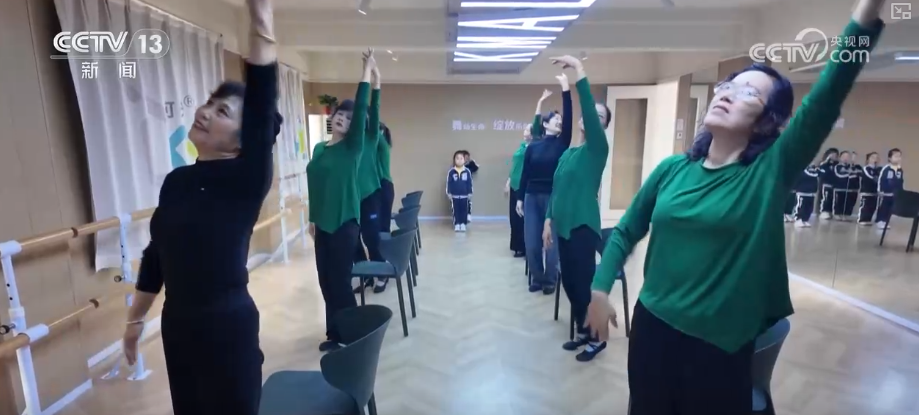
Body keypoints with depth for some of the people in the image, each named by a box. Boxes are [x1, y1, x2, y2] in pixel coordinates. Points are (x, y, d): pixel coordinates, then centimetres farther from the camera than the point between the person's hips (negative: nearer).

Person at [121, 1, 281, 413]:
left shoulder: (245, 180, -16)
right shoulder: (176, 180, 3)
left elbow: (263, 103, -30)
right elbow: (156, 254, 12)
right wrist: (135, 318, 18)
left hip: (228, 327, -6)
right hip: (177, 326, 6)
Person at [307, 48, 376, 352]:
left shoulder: (352, 147, -6)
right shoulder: (319, 148, 11)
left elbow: (361, 109, -17)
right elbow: (314, 186, 16)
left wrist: (368, 72, -17)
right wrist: (313, 218, 18)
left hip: (344, 223, -6)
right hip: (323, 223, 6)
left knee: (340, 282, 0)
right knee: (326, 282, 12)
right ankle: (334, 334, 28)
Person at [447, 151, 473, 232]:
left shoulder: (467, 171, -4)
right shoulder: (451, 172, -5)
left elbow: (470, 183, 1)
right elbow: (449, 183, 0)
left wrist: (470, 193, 0)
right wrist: (449, 193, -2)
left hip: (464, 195, 0)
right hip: (454, 195, 0)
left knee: (464, 210, 6)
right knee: (456, 210, 7)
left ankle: (463, 224, 16)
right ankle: (457, 224, 16)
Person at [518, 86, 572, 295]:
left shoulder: (562, 143, 2)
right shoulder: (533, 146, 6)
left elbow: (568, 116, -9)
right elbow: (525, 173, 7)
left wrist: (566, 90, -14)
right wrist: (520, 198, 5)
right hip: (532, 197, 1)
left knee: (552, 241, 3)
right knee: (531, 242, 3)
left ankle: (550, 280, 19)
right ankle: (537, 278, 21)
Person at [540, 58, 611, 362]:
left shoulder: (597, 148, -6)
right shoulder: (568, 152, 13)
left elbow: (588, 108, -20)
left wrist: (579, 70, -23)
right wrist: (549, 220, 14)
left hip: (584, 226, -7)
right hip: (564, 225, 7)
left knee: (584, 283, -1)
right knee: (569, 282, 13)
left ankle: (597, 338, 18)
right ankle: (583, 332, 30)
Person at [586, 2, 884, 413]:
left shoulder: (770, 171, -8)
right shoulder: (672, 168, -1)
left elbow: (827, 96, -23)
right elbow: (625, 233, 4)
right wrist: (600, 290, -2)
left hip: (721, 344, -2)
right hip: (652, 327, 3)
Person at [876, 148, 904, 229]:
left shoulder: (900, 170, 5)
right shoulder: (885, 168, -14)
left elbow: (901, 182, 13)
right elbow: (880, 179, -13)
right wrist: (880, 190, -15)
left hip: (895, 194, 6)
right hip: (885, 193, -6)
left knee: (890, 209, 11)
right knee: (882, 208, 2)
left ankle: (886, 222, 19)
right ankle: (880, 221, 11)